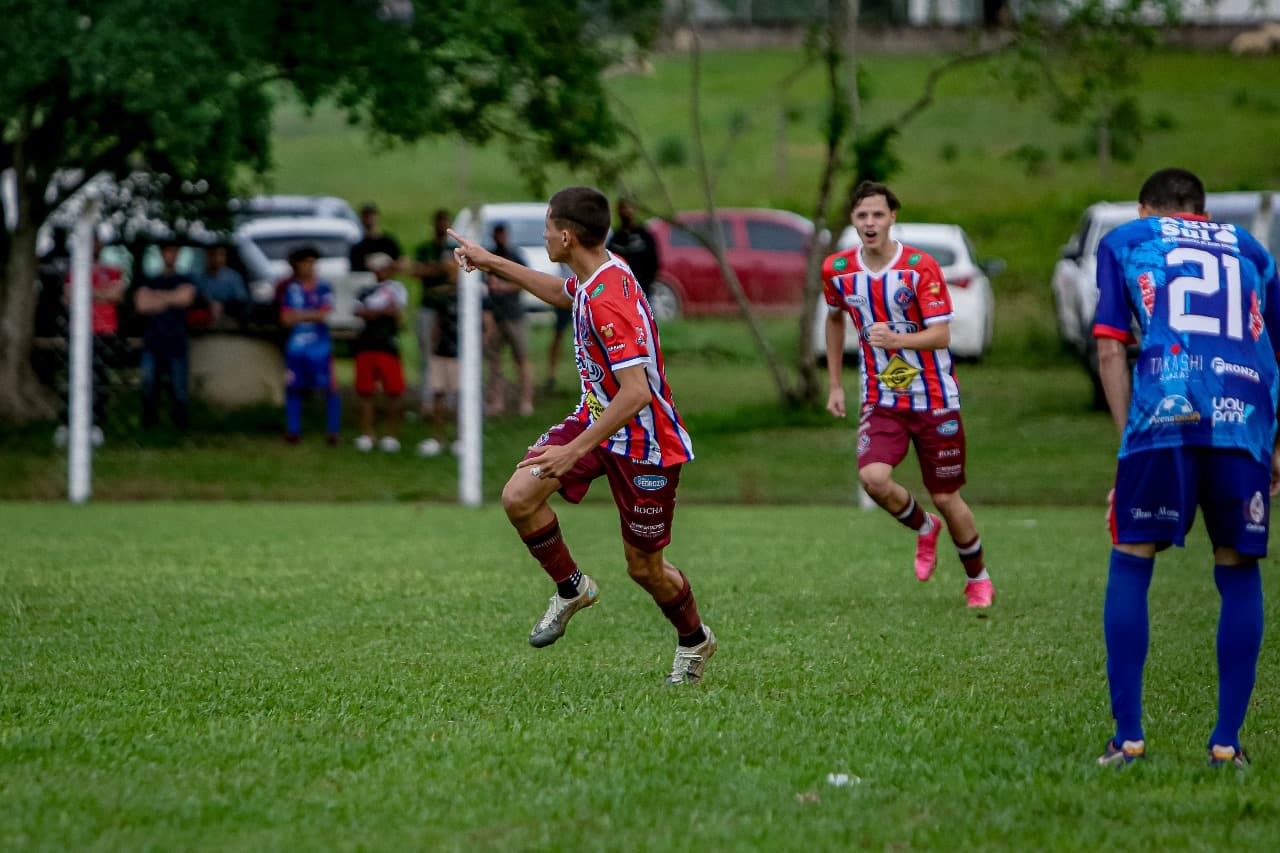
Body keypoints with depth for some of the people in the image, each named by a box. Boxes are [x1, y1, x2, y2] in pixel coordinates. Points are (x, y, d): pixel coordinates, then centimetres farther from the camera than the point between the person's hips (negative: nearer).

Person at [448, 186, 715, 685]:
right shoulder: (591, 278, -2)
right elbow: (561, 292, 26)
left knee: (644, 567, 5)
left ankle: (694, 641, 33)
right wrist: (490, 263, 26)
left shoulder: (609, 302, -31)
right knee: (519, 498, -9)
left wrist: (574, 451, -32)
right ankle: (571, 589, 14)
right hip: (597, 417, 8)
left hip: (644, 442, -8)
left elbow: (635, 394, -35)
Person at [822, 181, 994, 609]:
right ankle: (924, 528, 9)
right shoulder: (838, 270, -2)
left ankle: (978, 578, 30)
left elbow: (942, 334, -18)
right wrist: (835, 385, 16)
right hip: (881, 400, 2)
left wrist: (896, 340, -36)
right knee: (873, 477, -23)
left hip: (934, 400, -2)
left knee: (946, 498, 4)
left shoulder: (921, 266, -14)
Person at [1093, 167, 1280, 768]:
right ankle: (1227, 741, 8)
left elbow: (1110, 352, 11)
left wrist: (1127, 438, 11)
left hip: (1164, 413, -2)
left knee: (1131, 564, 8)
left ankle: (1128, 737, 3)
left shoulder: (1124, 241, 21)